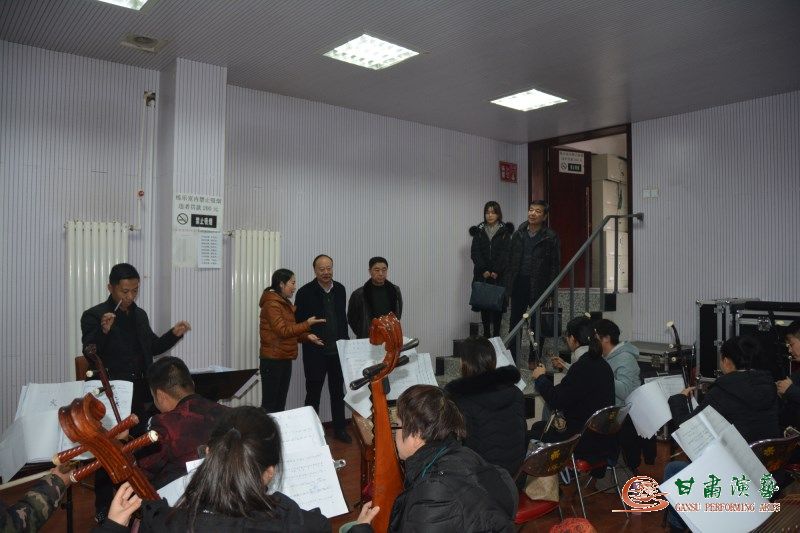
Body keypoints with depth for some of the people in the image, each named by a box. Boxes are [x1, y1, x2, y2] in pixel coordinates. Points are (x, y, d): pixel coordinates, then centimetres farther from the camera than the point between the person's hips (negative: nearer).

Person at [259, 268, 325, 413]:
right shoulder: (272, 304, -14)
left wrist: (306, 336, 3)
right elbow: (283, 331, -19)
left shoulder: (284, 303, 15)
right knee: (269, 404, -3)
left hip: (285, 359, 9)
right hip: (273, 360, -9)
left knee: (280, 403, 13)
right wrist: (307, 324, -17)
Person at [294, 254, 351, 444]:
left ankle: (340, 429, 27)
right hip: (315, 352, -4)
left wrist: (344, 341, 10)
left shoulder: (340, 289, 5)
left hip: (338, 350, 5)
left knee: (338, 391, 14)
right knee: (313, 392, 8)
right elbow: (298, 321, -5)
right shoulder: (305, 292, -10)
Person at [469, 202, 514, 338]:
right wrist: (484, 270, -10)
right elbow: (475, 253, 1)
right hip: (483, 275, 2)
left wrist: (496, 271, -13)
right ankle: (486, 334, 8)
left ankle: (496, 334, 6)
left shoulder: (505, 231, 3)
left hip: (500, 275, -1)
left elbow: (506, 253, -4)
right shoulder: (478, 231, 8)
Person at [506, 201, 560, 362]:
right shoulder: (518, 234, 7)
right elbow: (511, 261, 11)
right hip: (519, 284, 4)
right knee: (515, 321, 9)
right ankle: (512, 358, 19)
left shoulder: (550, 237, -5)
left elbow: (555, 264, -5)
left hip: (538, 286, -4)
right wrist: (509, 285, 6)